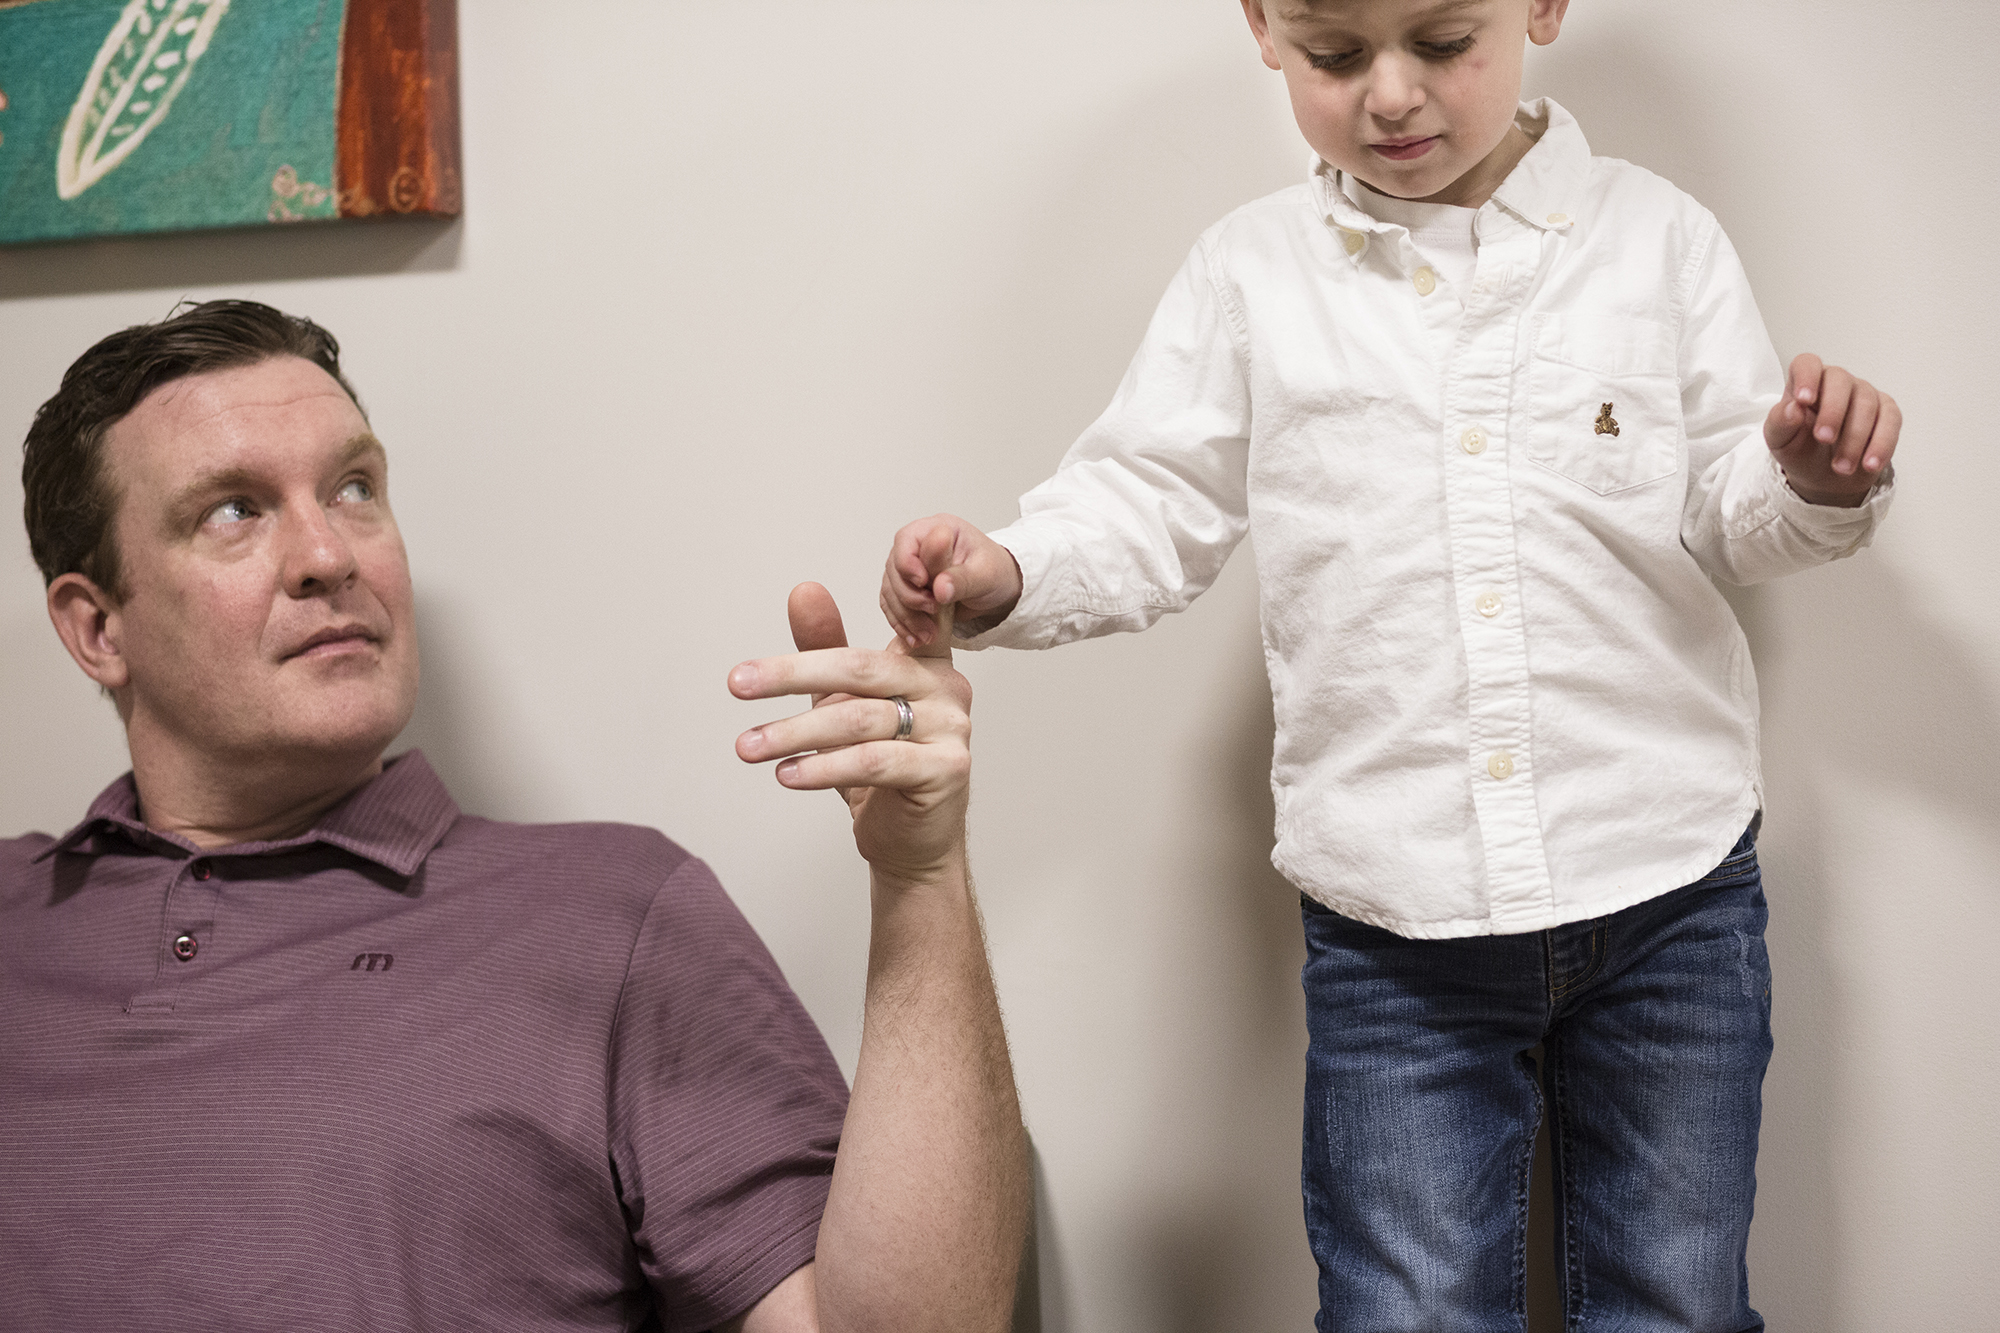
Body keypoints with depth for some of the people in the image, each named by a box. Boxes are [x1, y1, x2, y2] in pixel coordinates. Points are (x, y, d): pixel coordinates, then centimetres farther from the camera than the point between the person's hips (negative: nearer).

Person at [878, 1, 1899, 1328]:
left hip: (1668, 885, 1)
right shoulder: (1253, 272, 3)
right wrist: (1004, 574, -15)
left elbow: (1731, 511, 6)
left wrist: (1815, 479, -16)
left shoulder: (1655, 234, 3)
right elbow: (1150, 504, 3)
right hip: (1393, 922, 0)